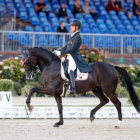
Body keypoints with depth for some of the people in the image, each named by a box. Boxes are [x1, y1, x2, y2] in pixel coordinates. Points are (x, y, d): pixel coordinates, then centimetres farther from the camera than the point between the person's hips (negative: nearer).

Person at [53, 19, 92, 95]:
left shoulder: (77, 37, -11)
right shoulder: (72, 36, 18)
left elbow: (72, 49, -19)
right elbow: (67, 47, 23)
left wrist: (61, 53, -20)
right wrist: (58, 51, 12)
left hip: (74, 57, -11)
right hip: (69, 57, 11)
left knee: (70, 70, -32)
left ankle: (73, 88, -45)